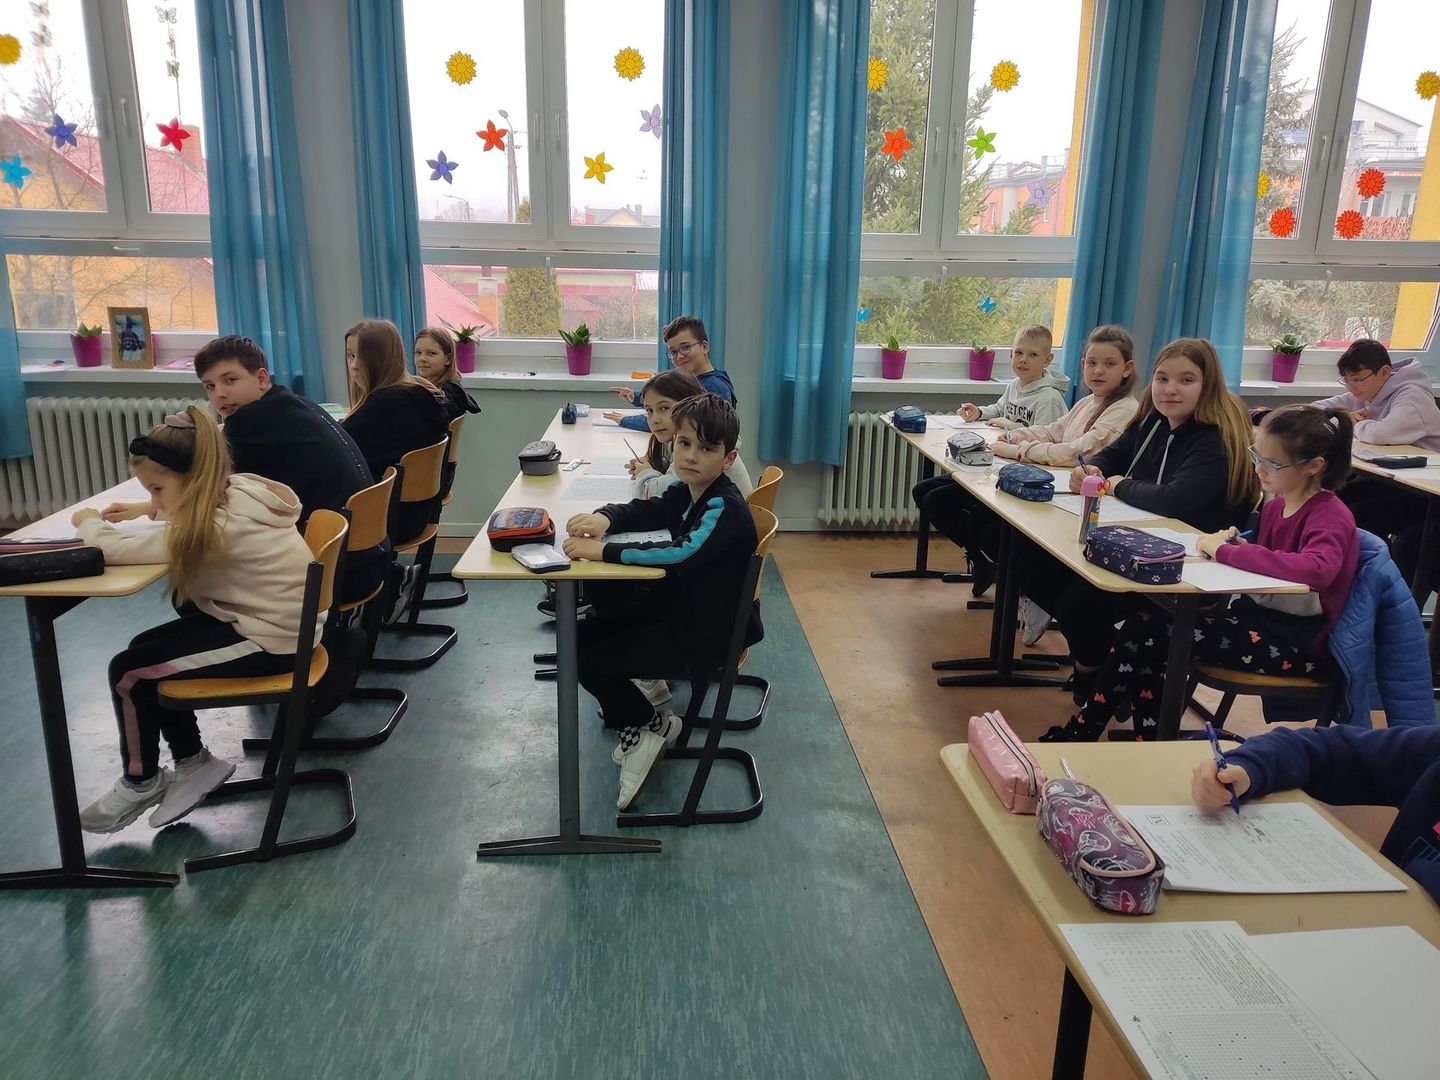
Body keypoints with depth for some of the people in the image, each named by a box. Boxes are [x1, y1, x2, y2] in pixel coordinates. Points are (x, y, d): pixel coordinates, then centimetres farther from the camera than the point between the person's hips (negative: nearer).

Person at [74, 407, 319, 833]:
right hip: (274, 621, 10)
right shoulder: (237, 493, 0)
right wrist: (148, 508, 8)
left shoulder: (218, 528, -27)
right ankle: (193, 762, 23)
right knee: (143, 650, 15)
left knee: (128, 671, -3)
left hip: (271, 642, -10)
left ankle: (141, 782, 19)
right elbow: (178, 505, 26)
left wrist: (88, 522, -3)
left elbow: (114, 548, -24)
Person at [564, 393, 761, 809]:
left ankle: (652, 725, 12)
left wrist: (604, 550, -37)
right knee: (586, 633, 10)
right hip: (679, 610, 9)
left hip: (707, 635, -9)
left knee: (587, 662, -9)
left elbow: (683, 554, -39)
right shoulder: (684, 493, 2)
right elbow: (643, 511, 14)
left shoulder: (725, 508, -24)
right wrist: (604, 517, -10)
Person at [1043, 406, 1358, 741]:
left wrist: (1227, 551, -31)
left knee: (1156, 634, -17)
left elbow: (1317, 569, -37)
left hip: (1297, 641, -8)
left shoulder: (1331, 516, -15)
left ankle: (1084, 730, -1)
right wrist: (1237, 547, -3)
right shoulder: (1276, 505, 9)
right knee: (1145, 625, -10)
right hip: (1259, 616, 8)